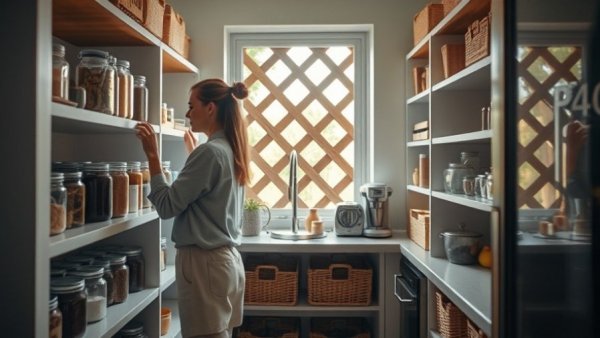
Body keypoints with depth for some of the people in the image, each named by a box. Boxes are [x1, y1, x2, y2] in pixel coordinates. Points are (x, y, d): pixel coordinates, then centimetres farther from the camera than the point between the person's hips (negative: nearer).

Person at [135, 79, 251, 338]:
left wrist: (152, 156, -12)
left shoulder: (210, 152, -17)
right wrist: (194, 153, 30)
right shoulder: (230, 150, 9)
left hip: (204, 263, -9)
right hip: (227, 259, 9)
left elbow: (167, 206, -16)